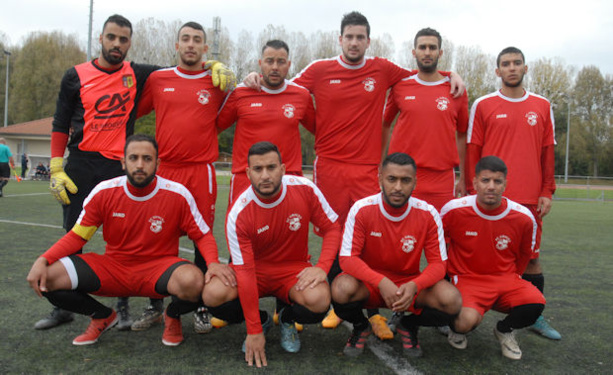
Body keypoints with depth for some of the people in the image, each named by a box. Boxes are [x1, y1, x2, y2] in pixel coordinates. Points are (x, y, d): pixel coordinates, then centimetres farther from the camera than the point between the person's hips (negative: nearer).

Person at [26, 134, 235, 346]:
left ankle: (173, 316, 4)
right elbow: (77, 236, 2)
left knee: (193, 281, -36)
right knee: (44, 279, -15)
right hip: (112, 267, 3)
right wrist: (43, 260, -14)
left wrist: (213, 263, -25)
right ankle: (103, 316, 13)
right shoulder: (104, 192, -5)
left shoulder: (177, 195, -11)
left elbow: (203, 235, -4)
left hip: (158, 268, -2)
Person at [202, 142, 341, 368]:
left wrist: (322, 267, -22)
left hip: (294, 269, 0)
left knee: (318, 299, -33)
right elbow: (245, 272, -20)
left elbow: (332, 228, -4)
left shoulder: (305, 189, -16)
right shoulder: (238, 214, -20)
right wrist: (254, 332, -20)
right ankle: (261, 321, 7)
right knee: (213, 295, -28)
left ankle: (288, 320, 7)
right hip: (256, 269, 0)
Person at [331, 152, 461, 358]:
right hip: (369, 283, -1)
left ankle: (409, 326, 10)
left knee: (451, 301, -25)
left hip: (409, 283, 1)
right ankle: (360, 327, 5)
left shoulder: (428, 214, -12)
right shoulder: (362, 210, -17)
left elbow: (438, 263, -9)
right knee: (342, 290, -34)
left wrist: (414, 286, -31)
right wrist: (381, 282, -34)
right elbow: (347, 258, -18)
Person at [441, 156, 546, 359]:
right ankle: (457, 328, 10)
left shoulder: (523, 217, -7)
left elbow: (525, 253, 14)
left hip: (505, 278, 3)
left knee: (536, 302, -27)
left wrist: (512, 279, 17)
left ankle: (504, 329, 10)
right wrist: (449, 274, 8)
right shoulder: (454, 210, -13)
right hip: (466, 279, -3)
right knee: (468, 320, -33)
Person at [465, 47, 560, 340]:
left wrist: (547, 192, 5)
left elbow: (548, 151, 11)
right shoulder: (483, 105, 3)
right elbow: (472, 151, 2)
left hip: (530, 198, 3)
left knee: (532, 257, 9)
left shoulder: (542, 106, 11)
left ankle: (536, 317, 22)